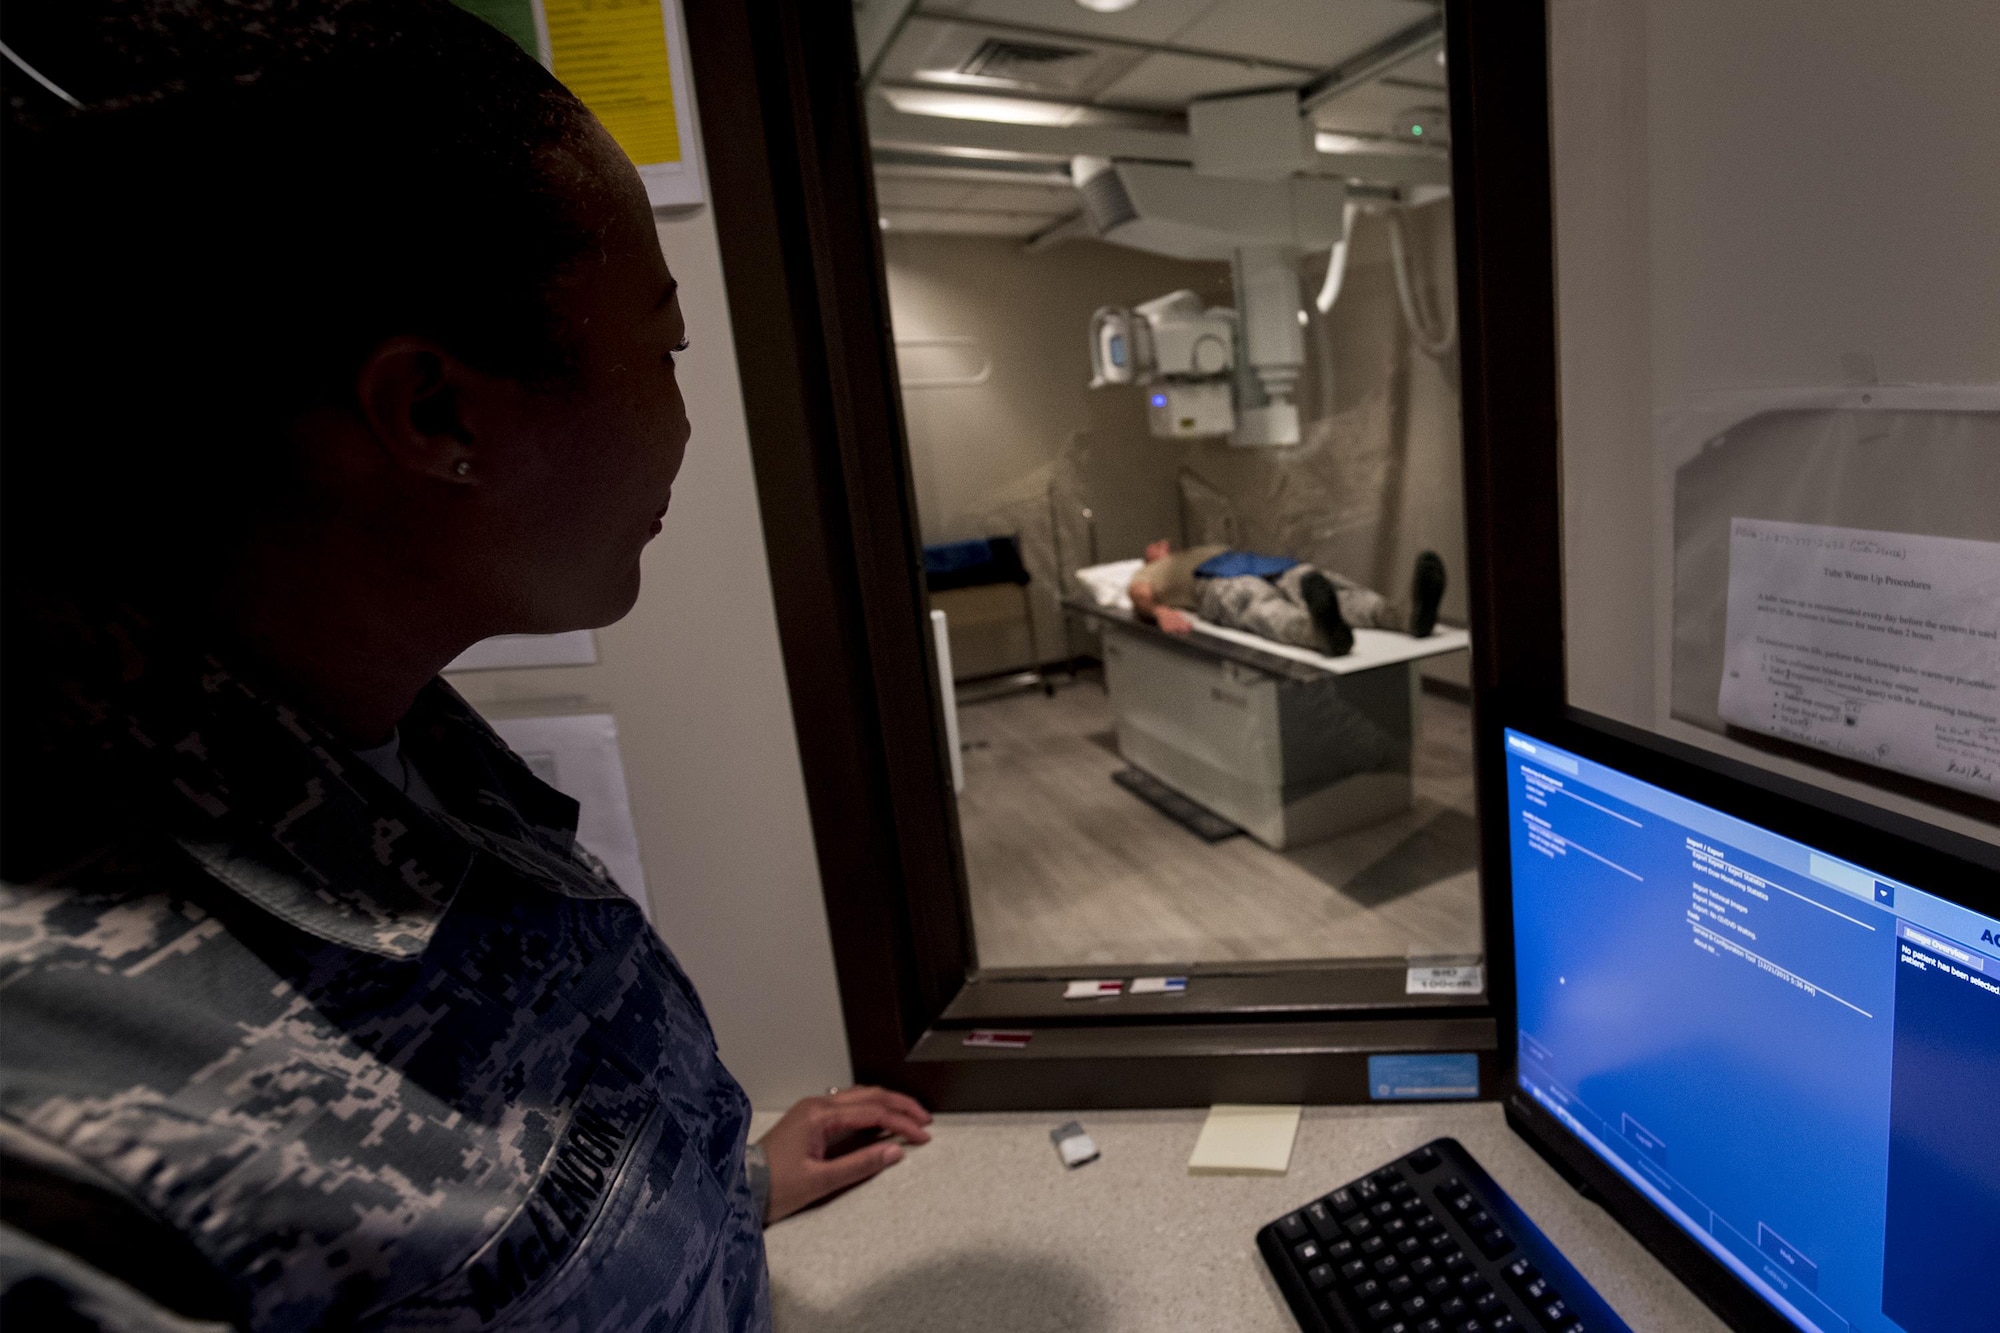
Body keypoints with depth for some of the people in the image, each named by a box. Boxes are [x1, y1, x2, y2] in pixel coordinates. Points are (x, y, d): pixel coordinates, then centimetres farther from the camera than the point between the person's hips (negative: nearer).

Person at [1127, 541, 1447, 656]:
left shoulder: (1210, 551, 47)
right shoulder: (1152, 572, 30)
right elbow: (1138, 591, 6)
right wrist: (1160, 611, -18)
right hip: (1219, 585, -6)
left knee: (1341, 591, -25)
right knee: (1263, 607, -41)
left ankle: (1410, 615, -55)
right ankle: (1325, 634, -74)